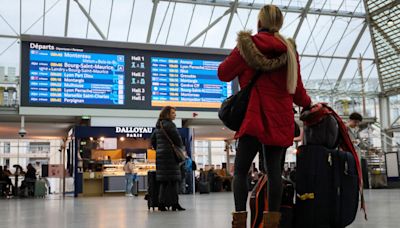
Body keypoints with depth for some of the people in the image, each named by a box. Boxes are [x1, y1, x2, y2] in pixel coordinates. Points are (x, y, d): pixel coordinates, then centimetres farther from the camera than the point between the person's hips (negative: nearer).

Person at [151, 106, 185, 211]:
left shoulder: (158, 126, 17)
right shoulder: (169, 124, -10)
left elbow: (153, 140, 23)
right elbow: (177, 139, -11)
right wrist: (180, 148, 6)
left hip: (160, 155, 9)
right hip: (170, 154, -9)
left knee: (164, 181, 9)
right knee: (174, 179, -6)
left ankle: (161, 203, 7)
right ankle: (175, 203, -5)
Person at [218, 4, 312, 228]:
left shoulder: (247, 44, -1)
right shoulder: (289, 49, 10)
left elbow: (224, 74, 1)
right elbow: (297, 90, 13)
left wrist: (237, 58, 19)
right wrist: (308, 103, 34)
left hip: (255, 117, -3)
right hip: (281, 119, 4)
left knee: (241, 170, 1)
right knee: (275, 170, 4)